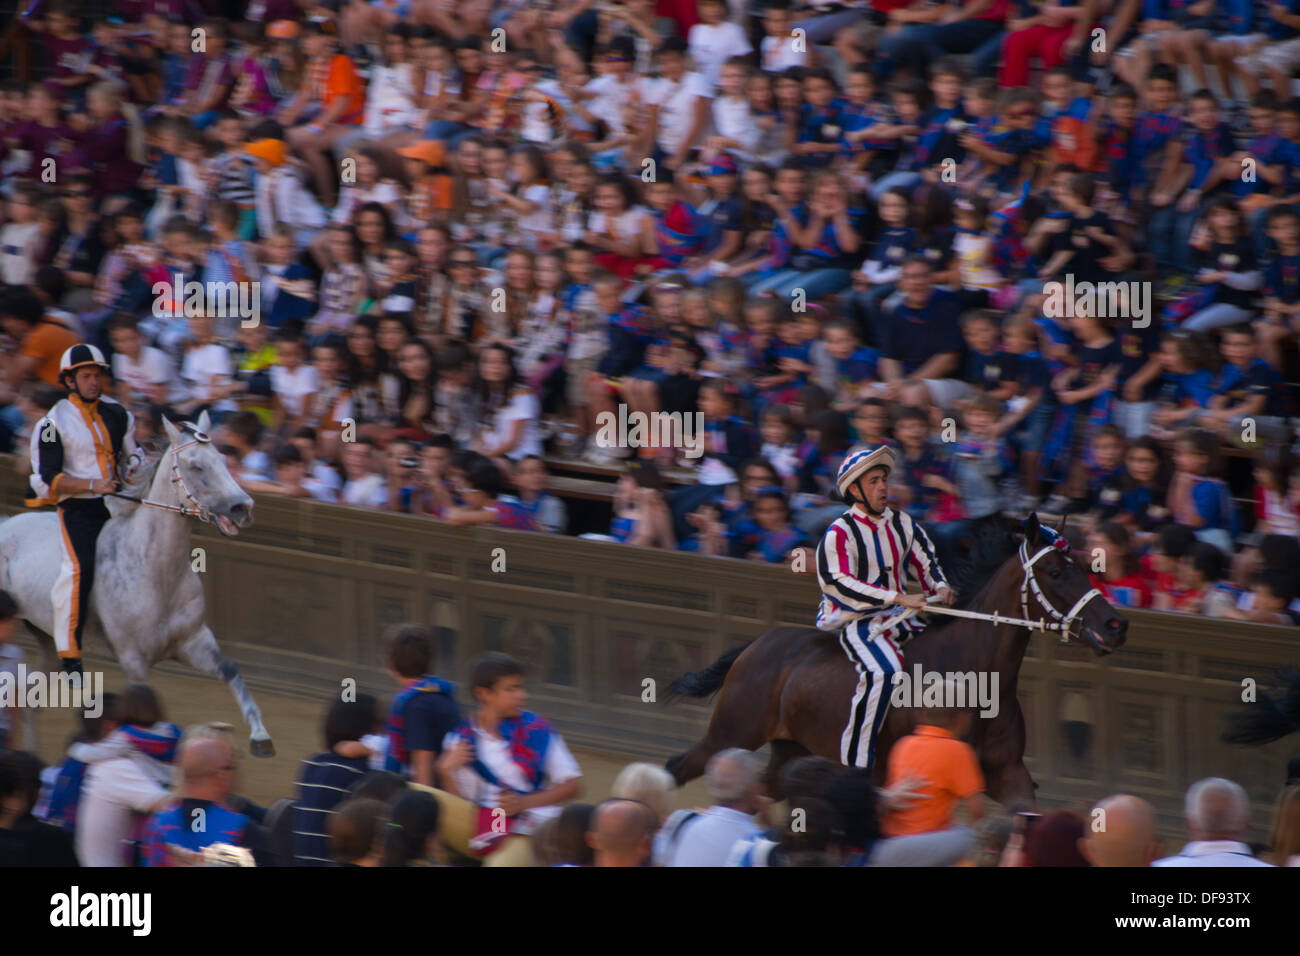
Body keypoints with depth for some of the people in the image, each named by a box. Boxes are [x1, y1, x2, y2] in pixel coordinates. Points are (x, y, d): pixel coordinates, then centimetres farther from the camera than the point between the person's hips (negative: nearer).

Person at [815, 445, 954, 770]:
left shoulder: (902, 523, 11)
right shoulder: (840, 533, -9)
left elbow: (925, 559, 22)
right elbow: (840, 584, -20)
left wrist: (939, 587, -2)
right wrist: (898, 598, -25)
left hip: (898, 619, 7)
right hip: (856, 621, -7)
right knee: (884, 671, -34)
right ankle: (856, 760, -31)